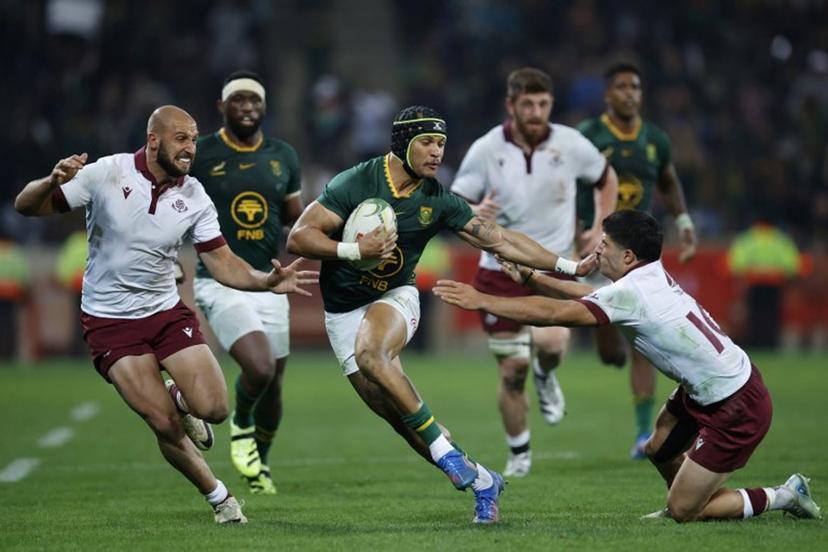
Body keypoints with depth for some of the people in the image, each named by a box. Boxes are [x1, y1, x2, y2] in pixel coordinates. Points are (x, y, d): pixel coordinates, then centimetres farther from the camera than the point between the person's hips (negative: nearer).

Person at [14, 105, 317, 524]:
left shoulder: (193, 197, -5)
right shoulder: (106, 174, -15)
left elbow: (222, 262, -3)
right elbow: (26, 205, -13)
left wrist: (267, 282, -21)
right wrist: (53, 182, -36)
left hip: (167, 312, 3)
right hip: (110, 320, -3)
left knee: (213, 408, -13)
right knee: (165, 425, -13)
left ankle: (178, 399, 24)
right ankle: (218, 497, 11)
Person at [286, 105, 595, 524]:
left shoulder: (438, 201, -6)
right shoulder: (356, 183, -16)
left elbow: (497, 238, -1)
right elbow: (298, 238, -17)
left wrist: (570, 267, -4)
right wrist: (354, 250, -31)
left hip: (395, 298, 0)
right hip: (344, 312, 0)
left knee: (370, 353, -35)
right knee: (396, 415, -5)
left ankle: (443, 449, -31)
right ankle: (479, 479, 8)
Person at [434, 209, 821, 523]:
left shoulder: (631, 294, -23)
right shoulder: (651, 276, 3)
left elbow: (554, 313, -24)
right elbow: (588, 296, 17)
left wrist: (482, 301, -18)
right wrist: (529, 277, 17)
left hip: (737, 410, -9)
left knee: (683, 511, -1)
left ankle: (784, 497, 8)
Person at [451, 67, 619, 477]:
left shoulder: (571, 144, -5)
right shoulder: (486, 150, -8)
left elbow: (605, 178, 15)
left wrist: (599, 229, 4)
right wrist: (473, 213, -26)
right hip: (501, 272, 0)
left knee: (551, 342, -27)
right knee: (512, 371, 1)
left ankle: (546, 376, 11)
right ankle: (518, 456, 21)